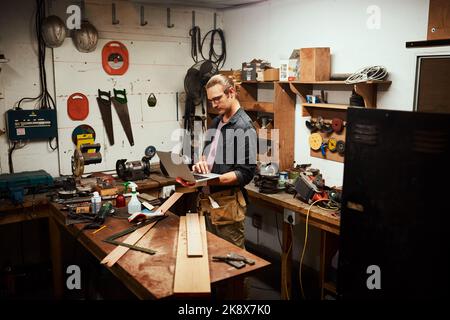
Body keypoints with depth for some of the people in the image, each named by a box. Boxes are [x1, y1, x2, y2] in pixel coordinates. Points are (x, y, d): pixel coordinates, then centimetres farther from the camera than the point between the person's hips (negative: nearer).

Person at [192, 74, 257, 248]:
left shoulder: (244, 127, -14)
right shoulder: (216, 122, 12)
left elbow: (246, 173, -18)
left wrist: (216, 180, -27)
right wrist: (201, 162, -1)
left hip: (227, 203, -8)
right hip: (206, 198, 8)